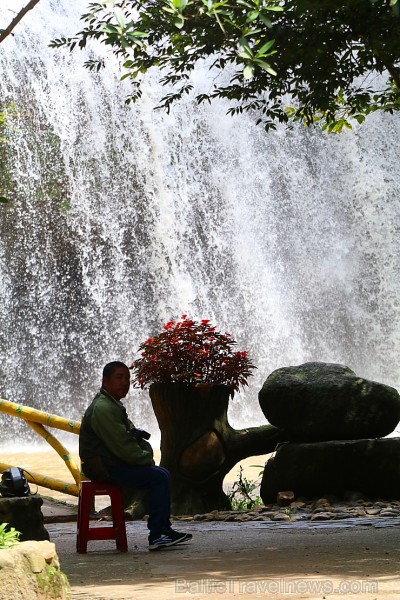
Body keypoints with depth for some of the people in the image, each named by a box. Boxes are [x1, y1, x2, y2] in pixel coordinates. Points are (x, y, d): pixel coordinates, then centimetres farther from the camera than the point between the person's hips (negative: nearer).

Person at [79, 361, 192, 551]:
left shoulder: (114, 405, 18)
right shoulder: (103, 408, -18)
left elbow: (132, 434, 25)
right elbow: (122, 447, -23)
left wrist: (146, 454, 6)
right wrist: (146, 458, -10)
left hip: (112, 464, 11)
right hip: (105, 469, -11)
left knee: (161, 473, 10)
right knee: (159, 476, -16)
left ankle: (164, 530, 12)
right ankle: (157, 535, -15)